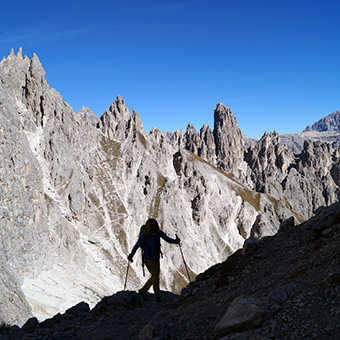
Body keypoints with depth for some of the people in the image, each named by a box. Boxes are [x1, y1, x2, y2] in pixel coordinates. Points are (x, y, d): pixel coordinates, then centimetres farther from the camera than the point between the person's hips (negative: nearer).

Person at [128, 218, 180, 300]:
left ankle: (143, 290, 34)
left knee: (155, 277, 15)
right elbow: (136, 246, -19)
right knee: (155, 277, -6)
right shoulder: (144, 236, -23)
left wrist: (175, 241, -30)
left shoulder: (158, 233, -11)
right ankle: (157, 296, 13)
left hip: (156, 258, 6)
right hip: (148, 259, -6)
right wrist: (131, 255, -33)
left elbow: (168, 239, -10)